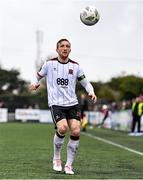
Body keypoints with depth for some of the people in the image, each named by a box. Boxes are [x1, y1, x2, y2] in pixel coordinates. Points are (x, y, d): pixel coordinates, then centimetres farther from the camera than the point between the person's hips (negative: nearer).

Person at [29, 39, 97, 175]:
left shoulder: (75, 66, 8)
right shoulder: (49, 64, 3)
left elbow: (85, 82, 14)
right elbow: (38, 76, 15)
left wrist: (91, 92, -5)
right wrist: (34, 83, -8)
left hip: (72, 104, 3)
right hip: (56, 103, -3)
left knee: (76, 131, -14)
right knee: (62, 128, -25)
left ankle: (69, 165, 1)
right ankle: (56, 158, 1)